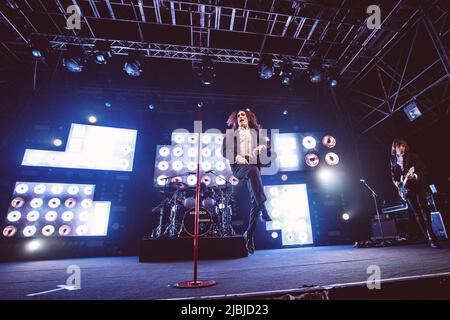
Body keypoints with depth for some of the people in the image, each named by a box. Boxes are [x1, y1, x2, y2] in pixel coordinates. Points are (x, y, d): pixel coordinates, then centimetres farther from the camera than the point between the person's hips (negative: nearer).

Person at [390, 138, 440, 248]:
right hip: (407, 189, 3)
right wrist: (396, 182, -1)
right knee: (417, 213, 3)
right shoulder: (393, 160, 5)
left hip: (418, 185, -3)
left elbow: (423, 170, -8)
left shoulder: (413, 156, -4)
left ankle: (431, 237, -12)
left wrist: (415, 176, -27)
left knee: (424, 208, -15)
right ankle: (429, 238, 10)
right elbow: (393, 175, 17)